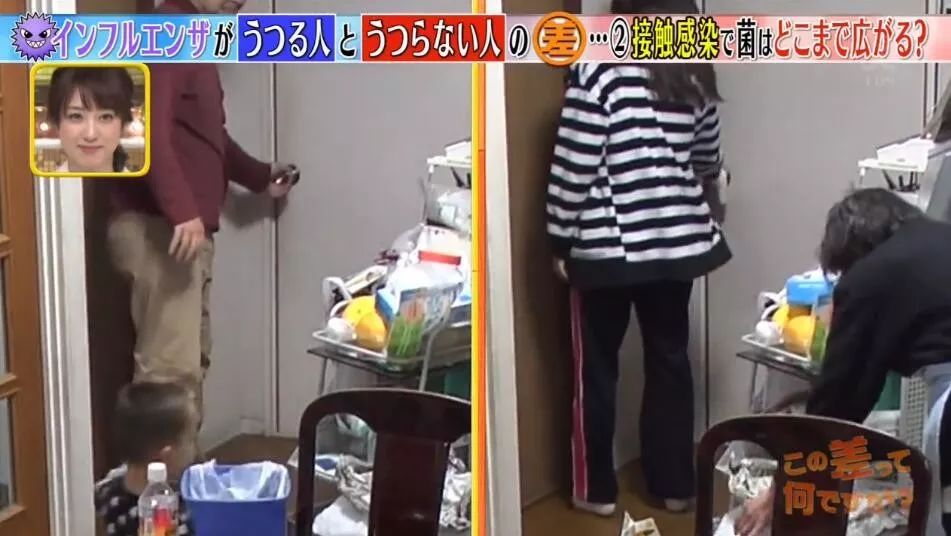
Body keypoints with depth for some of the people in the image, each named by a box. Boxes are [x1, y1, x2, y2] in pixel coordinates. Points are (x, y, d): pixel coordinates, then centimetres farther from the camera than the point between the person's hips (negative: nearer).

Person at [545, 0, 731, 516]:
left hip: (607, 246, -4)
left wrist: (560, 240, -3)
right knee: (670, 361, 15)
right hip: (679, 240, 5)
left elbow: (574, 167, -13)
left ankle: (596, 489, 18)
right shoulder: (692, 72, 5)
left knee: (596, 368, 9)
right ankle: (675, 485, 23)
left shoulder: (597, 67, -12)